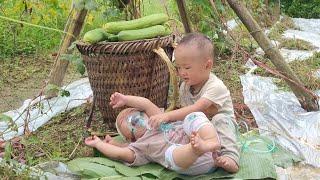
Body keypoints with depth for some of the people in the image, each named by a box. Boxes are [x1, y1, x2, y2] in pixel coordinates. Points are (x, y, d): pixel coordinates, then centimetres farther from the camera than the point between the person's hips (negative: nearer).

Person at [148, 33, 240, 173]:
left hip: (223, 125, -6)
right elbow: (184, 109, 0)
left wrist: (168, 116, -45)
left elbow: (196, 109, -38)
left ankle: (230, 157, -37)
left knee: (219, 119, -36)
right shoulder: (184, 86, -1)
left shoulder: (215, 87, -26)